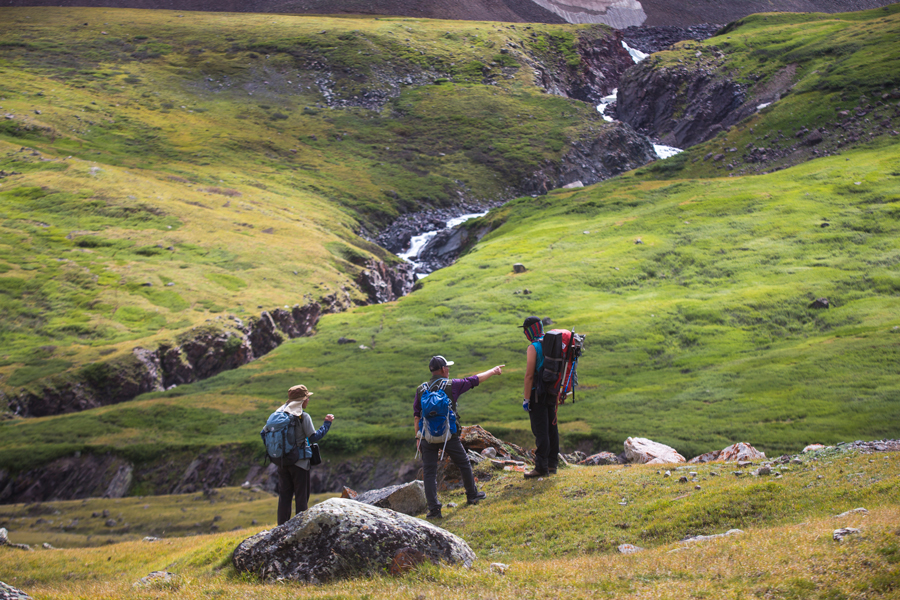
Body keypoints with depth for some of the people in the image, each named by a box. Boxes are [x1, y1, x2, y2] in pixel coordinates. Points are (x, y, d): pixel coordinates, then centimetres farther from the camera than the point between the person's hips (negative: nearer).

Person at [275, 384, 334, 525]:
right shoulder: (303, 416, -12)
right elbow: (313, 437, -12)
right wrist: (327, 424, -2)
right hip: (299, 462, -5)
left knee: (284, 496, 10)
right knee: (301, 496, 4)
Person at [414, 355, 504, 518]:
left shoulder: (421, 390, 6)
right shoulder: (452, 385, -2)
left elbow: (417, 416, 5)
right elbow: (474, 380, 11)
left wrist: (418, 438, 11)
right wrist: (493, 371, 25)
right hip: (449, 436, -2)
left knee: (429, 473, 4)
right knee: (464, 465, 20)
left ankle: (433, 509, -3)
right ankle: (472, 495, 36)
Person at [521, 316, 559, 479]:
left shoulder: (533, 348, -14)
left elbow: (529, 375, -17)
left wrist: (526, 398, -14)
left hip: (537, 393, -8)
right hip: (552, 392, 8)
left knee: (540, 431, -6)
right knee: (552, 428, 12)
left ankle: (541, 467, -4)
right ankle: (552, 464, 19)